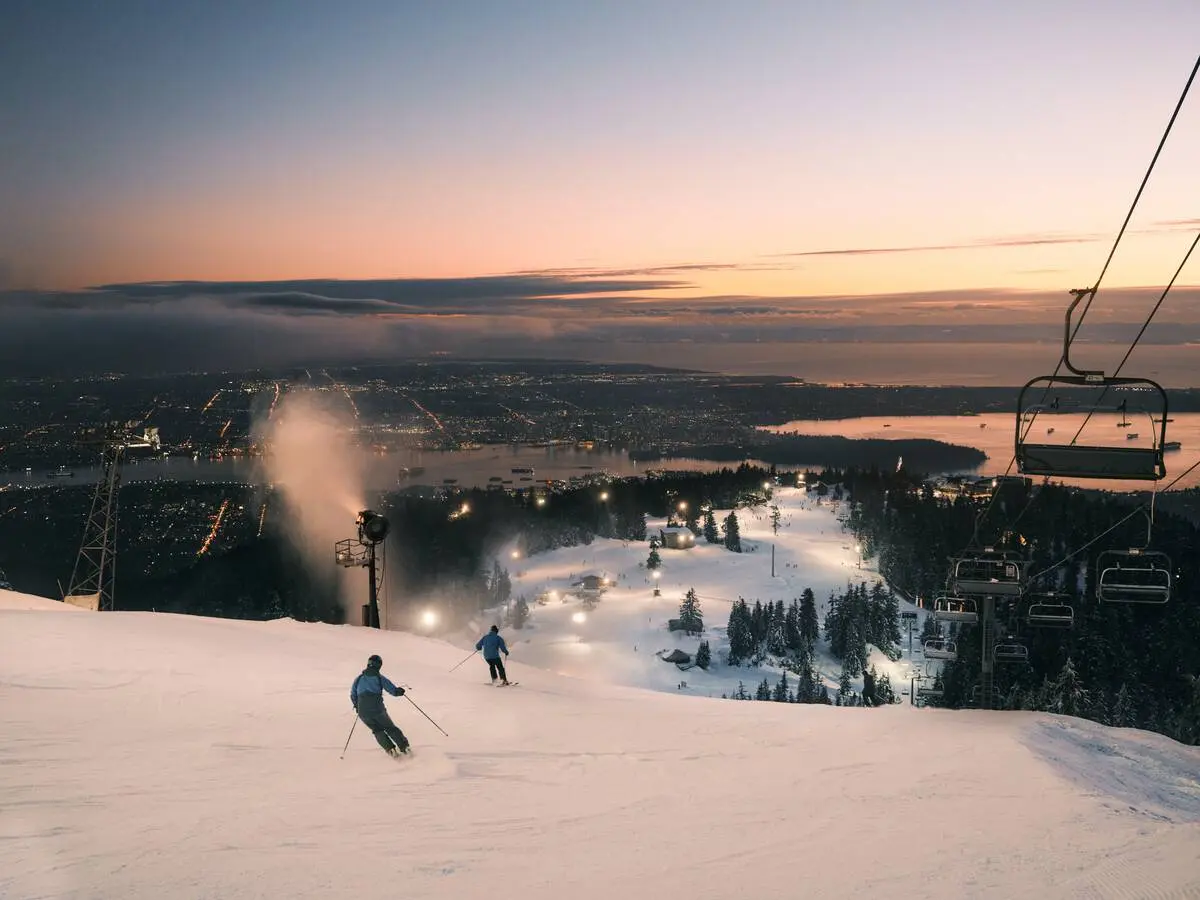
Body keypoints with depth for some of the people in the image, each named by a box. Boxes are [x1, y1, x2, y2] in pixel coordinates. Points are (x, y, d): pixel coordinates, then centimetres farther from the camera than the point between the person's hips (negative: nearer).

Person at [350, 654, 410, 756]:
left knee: (377, 730, 23)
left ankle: (390, 749, 8)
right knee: (390, 728, 19)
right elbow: (394, 691, 0)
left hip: (363, 713, 2)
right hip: (378, 710, -2)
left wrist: (357, 706, 33)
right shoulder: (380, 678, 0)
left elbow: (353, 695, 15)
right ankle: (404, 746, 14)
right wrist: (400, 691, 22)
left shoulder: (359, 678, 9)